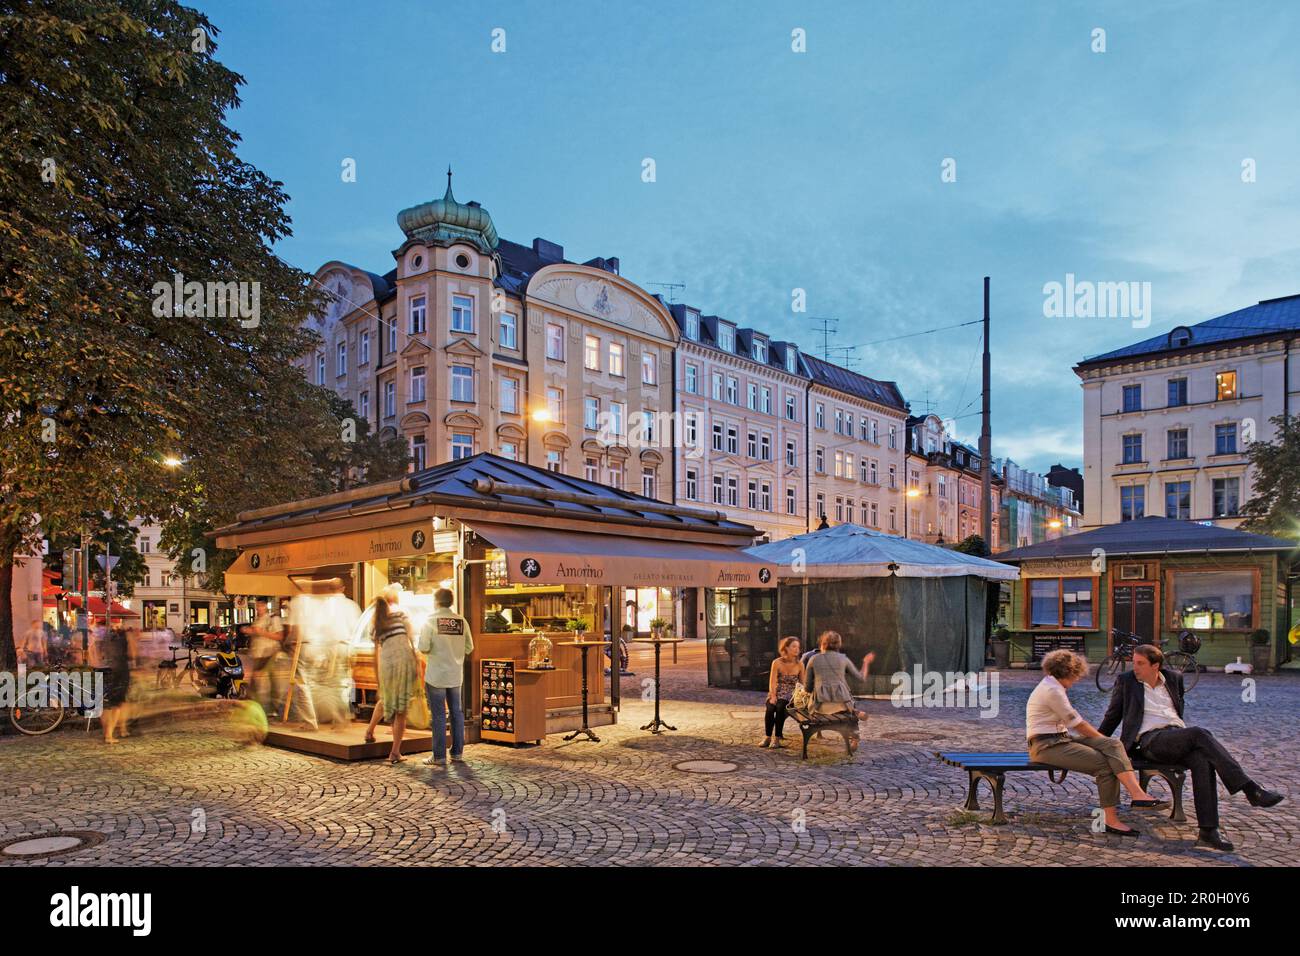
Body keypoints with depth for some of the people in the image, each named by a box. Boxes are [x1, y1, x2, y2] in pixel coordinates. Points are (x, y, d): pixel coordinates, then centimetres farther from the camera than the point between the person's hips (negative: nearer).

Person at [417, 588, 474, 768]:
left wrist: (432, 650, 6)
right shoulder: (461, 621, 0)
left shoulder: (431, 620, -10)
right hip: (456, 674, 4)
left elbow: (423, 648, -16)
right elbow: (469, 648, 2)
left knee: (438, 714, 2)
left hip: (436, 675, -3)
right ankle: (457, 752, 19)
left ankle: (439, 756, 4)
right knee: (456, 712, 13)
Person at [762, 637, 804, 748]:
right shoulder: (777, 663, -3)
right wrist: (773, 696, -22)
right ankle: (767, 737, -17)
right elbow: (772, 682, -7)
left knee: (780, 707, -33)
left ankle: (777, 738, -22)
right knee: (770, 708, -31)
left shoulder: (799, 665, 1)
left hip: (791, 694, 0)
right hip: (777, 692, 0)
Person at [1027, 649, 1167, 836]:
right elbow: (1077, 724, -10)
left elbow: (1075, 722, 21)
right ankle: (1110, 820, -14)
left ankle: (1138, 795, -27)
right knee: (1105, 764, -21)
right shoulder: (1052, 690, -15)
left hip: (1060, 739, 10)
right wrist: (1102, 737, 3)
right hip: (1046, 746, -10)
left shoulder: (1053, 686, 18)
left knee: (1113, 745, -11)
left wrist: (1103, 738, 15)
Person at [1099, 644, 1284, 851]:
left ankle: (1207, 830, -32)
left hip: (1177, 736, 4)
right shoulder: (1126, 681, 7)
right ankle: (1251, 790, -30)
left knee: (1203, 761, -31)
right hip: (1150, 740, -4)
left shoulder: (1174, 678, 17)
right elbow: (1112, 716, 14)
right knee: (1200, 733, -30)